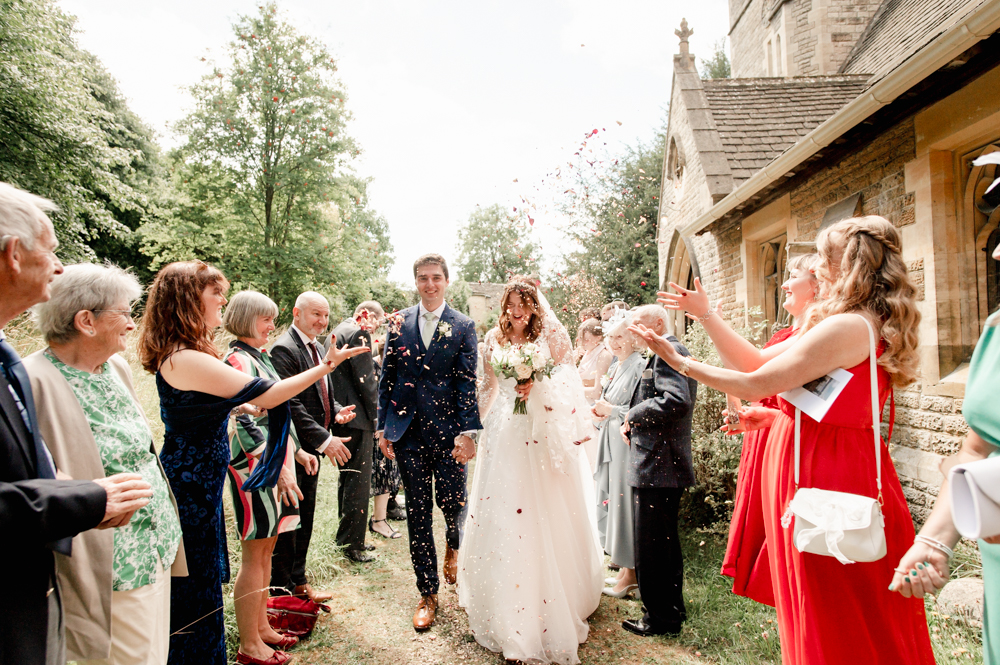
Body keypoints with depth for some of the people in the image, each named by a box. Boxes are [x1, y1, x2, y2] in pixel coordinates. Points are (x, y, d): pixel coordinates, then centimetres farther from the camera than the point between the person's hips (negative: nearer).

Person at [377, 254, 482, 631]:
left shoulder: (463, 326, 0)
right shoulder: (399, 323, 7)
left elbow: (467, 382, -5)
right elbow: (387, 378, 8)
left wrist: (468, 432, -12)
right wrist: (383, 428, 4)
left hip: (449, 432, -2)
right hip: (409, 433, 2)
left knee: (453, 502, 2)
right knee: (418, 513, 8)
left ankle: (453, 546, 40)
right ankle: (428, 594, 23)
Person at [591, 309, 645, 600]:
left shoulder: (640, 366, -13)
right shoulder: (617, 367, 15)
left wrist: (611, 410, -16)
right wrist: (599, 409, 4)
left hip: (629, 444, -9)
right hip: (612, 443, 9)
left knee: (625, 502, -3)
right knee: (612, 502, 13)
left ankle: (631, 575, 10)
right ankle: (625, 568, 26)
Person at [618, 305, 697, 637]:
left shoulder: (668, 351, -15)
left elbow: (677, 400, -29)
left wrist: (633, 415, -16)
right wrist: (633, 421, 6)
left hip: (658, 464, -11)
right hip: (662, 463, 11)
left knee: (651, 544, 0)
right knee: (665, 542, 20)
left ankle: (661, 617, 13)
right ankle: (672, 608, 34)